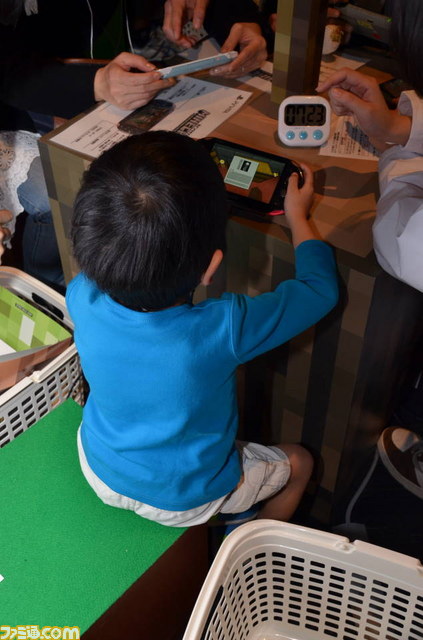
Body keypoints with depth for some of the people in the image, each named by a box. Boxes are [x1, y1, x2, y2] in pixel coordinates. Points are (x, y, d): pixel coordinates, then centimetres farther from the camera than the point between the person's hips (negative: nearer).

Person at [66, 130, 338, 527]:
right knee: (299, 462, 21)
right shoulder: (225, 330, -38)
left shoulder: (81, 297, -28)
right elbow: (321, 288, -19)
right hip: (184, 499, -3)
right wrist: (297, 215, -3)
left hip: (98, 469, 4)